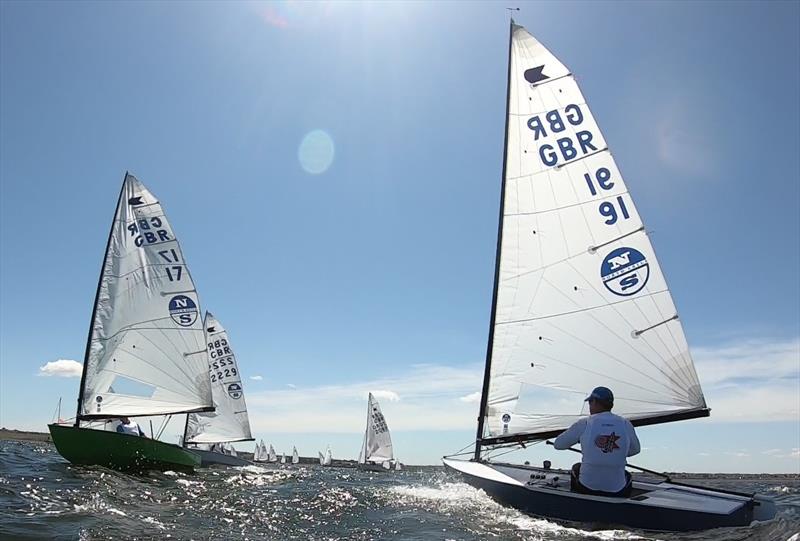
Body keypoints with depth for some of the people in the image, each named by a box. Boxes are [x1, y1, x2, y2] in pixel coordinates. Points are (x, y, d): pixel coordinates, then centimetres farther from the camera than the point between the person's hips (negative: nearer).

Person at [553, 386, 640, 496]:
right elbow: (635, 450, 16)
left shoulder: (584, 423, -9)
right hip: (617, 492, 2)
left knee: (576, 468, 32)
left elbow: (558, 444, 2)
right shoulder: (625, 424, -2)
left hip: (587, 488, -1)